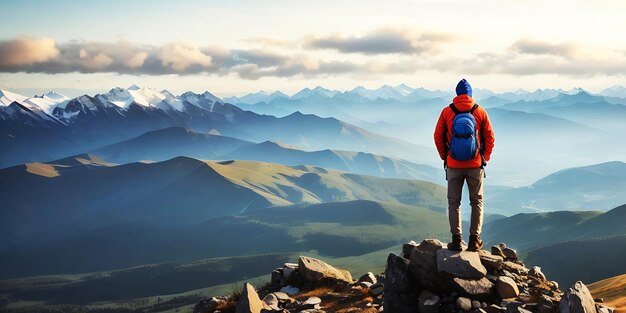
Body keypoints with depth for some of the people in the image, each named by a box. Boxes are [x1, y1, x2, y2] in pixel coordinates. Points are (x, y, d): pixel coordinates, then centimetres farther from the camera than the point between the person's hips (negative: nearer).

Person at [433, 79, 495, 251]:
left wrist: (444, 157, 10)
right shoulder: (480, 112, -3)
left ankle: (457, 240, 4)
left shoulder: (446, 112, -4)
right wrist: (485, 158, 10)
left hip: (453, 165, 0)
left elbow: (438, 136, -1)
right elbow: (490, 137, 0)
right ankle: (474, 240, 7)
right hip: (475, 165, 0)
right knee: (476, 202, 12)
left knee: (454, 203, 9)